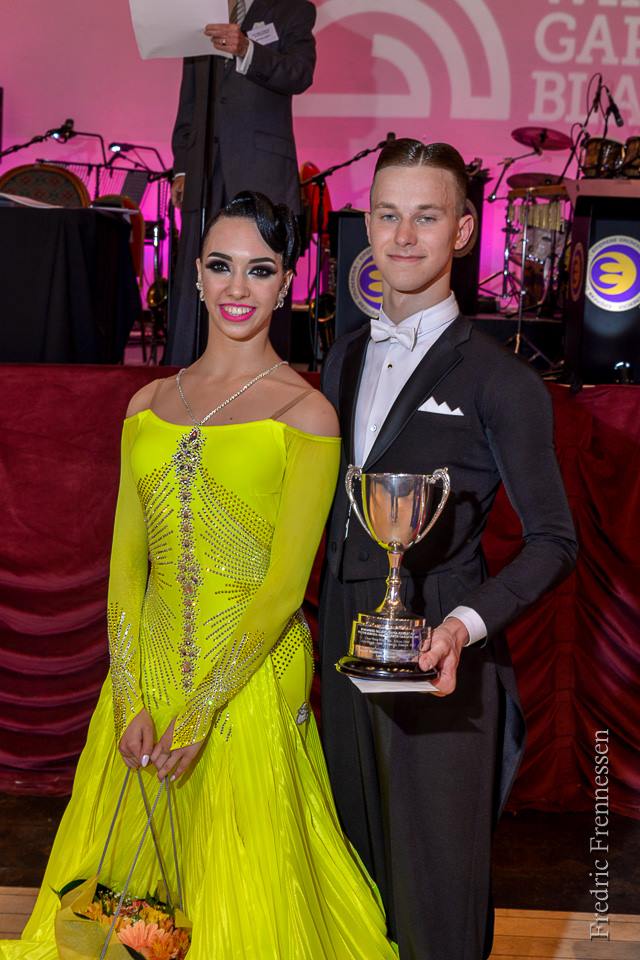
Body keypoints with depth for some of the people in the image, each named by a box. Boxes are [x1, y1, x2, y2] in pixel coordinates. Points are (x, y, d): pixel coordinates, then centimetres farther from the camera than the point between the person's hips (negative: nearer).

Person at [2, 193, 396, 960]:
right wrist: (130, 698, -5)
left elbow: (286, 583, -11)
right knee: (127, 894, 15)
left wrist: (202, 707, -14)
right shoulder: (150, 404, 7)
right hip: (148, 669, 5)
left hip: (252, 675, -4)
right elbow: (127, 558, 4)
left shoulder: (304, 413, -7)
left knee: (239, 898, 6)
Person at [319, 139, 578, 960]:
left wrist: (469, 623, -23)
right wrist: (322, 623, 11)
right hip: (345, 645, 6)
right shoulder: (346, 358, 10)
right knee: (360, 868, 19)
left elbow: (553, 541, -9)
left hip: (438, 660, -6)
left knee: (437, 891, 6)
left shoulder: (498, 380, -11)